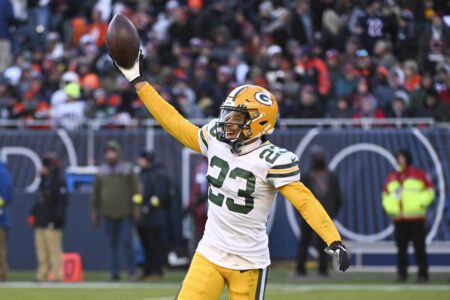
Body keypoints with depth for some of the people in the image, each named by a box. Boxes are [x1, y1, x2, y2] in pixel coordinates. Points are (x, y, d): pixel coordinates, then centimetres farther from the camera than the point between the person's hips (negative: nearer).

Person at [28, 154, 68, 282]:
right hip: (40, 223, 9)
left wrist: (57, 218, -22)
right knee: (41, 251, 10)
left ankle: (57, 275, -7)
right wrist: (32, 214, 14)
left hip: (52, 223, -9)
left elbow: (62, 202, -15)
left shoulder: (59, 182, -9)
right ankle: (42, 275, 14)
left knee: (54, 250, -8)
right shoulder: (44, 181, 18)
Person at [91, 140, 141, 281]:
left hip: (125, 213, -3)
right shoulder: (102, 171, 10)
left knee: (127, 241, -8)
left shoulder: (127, 169, 3)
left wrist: (136, 207, -4)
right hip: (108, 214, 3)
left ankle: (131, 271, 1)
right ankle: (114, 273, 6)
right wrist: (95, 211, 12)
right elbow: (95, 192, 14)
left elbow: (135, 189, 2)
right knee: (112, 243, 3)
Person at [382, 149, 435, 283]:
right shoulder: (392, 177, 15)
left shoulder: (419, 174, 1)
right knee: (401, 248, 2)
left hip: (416, 218, -4)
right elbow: (385, 194, 23)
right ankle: (402, 273, 7)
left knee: (419, 247, -5)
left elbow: (429, 191, 1)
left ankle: (423, 273, -3)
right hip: (399, 219, 4)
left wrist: (420, 203, -10)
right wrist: (389, 208, 6)